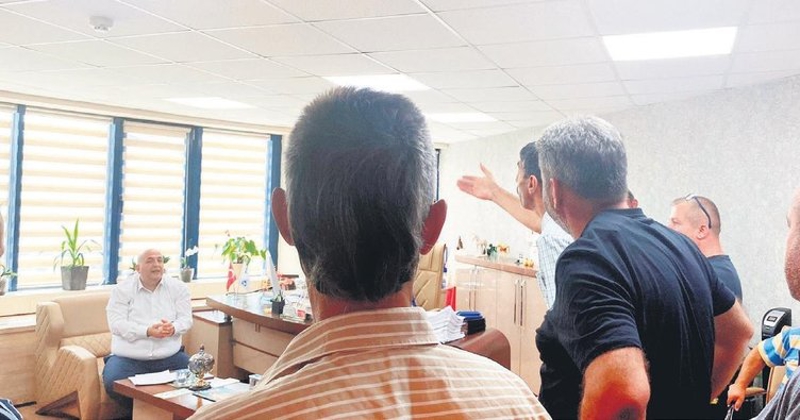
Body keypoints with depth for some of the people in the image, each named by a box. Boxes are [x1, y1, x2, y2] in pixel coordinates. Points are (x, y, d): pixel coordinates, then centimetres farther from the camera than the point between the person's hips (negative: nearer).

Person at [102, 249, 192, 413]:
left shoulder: (178, 287, 7)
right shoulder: (122, 289, 1)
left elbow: (186, 319, 2)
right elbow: (117, 324, -9)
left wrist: (173, 328, -24)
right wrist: (148, 331, -23)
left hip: (169, 355, 2)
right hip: (128, 356, -1)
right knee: (112, 383, -28)